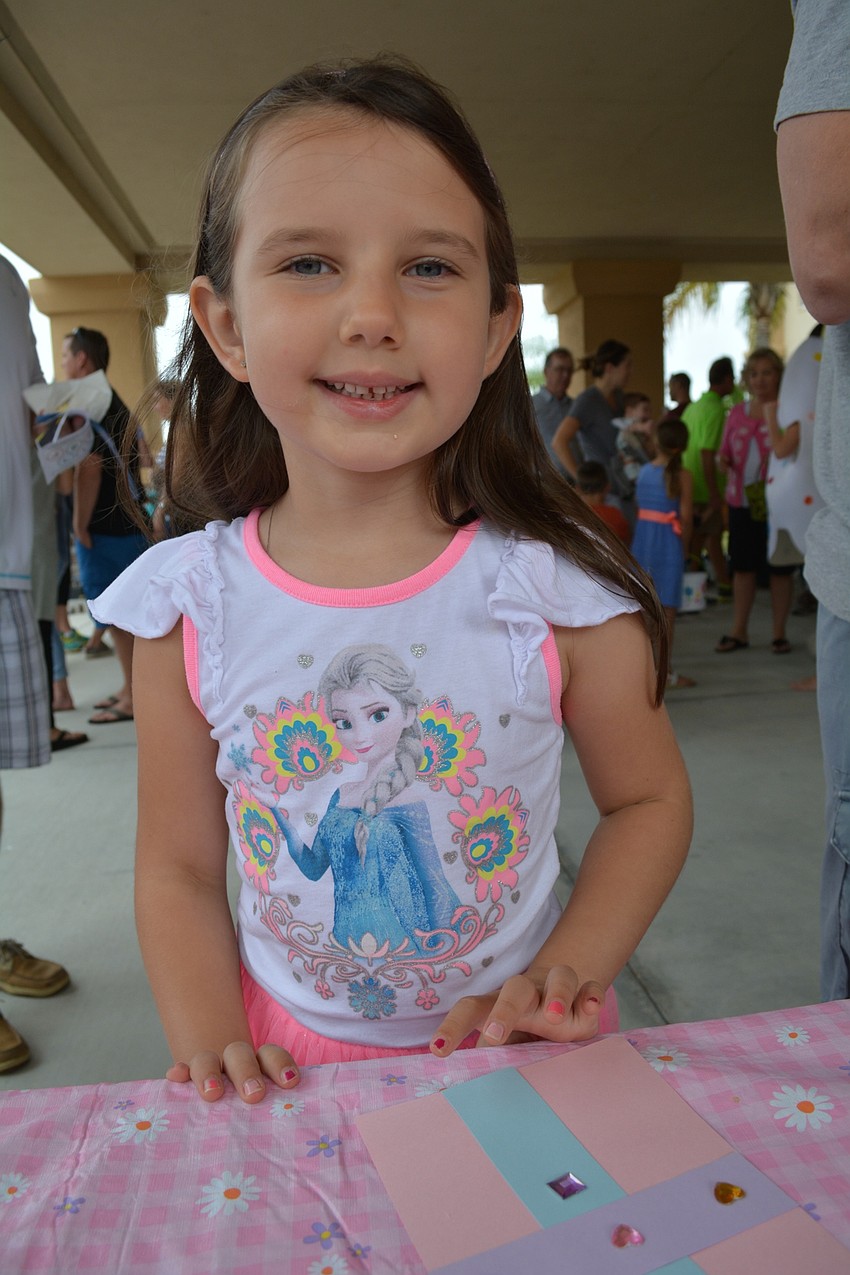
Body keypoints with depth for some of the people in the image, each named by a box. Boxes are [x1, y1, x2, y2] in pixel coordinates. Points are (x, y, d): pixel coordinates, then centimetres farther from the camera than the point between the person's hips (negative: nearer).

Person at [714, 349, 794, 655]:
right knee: (742, 566, 10)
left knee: (779, 568, 5)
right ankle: (739, 631, 21)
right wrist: (722, 461, -4)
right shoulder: (737, 412, 9)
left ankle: (779, 633, 17)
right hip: (741, 501, 4)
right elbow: (724, 451, 17)